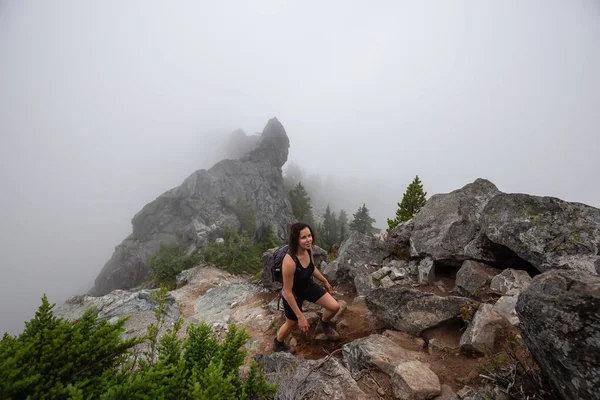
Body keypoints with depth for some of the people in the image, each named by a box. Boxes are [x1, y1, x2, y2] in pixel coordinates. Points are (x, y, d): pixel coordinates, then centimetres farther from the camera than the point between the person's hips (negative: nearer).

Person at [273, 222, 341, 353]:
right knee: (292, 324, 20)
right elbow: (288, 292, -30)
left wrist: (325, 281, 17)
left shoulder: (308, 249, -19)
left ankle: (323, 325, 41)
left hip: (309, 286, 6)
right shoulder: (289, 262, -41)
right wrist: (300, 316, -24)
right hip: (293, 295, -6)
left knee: (335, 307, 6)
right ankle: (278, 344, 54)